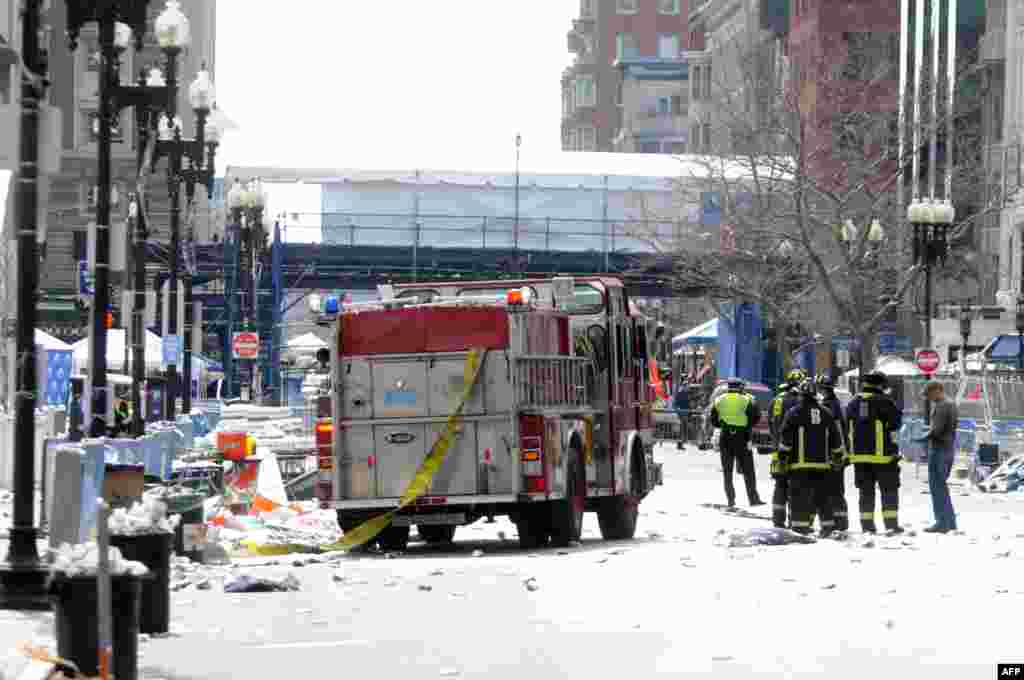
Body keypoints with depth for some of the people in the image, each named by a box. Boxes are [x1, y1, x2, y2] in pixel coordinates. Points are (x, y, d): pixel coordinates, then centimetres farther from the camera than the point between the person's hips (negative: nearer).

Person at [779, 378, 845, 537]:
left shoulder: (794, 412, -5)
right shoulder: (825, 413, 9)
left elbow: (786, 437, -9)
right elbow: (835, 436, 14)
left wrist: (783, 455, -2)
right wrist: (838, 455, 24)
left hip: (800, 464, -4)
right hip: (822, 463, 4)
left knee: (800, 496, -4)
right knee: (822, 495, 11)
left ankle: (800, 526, -10)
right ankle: (827, 525, 9)